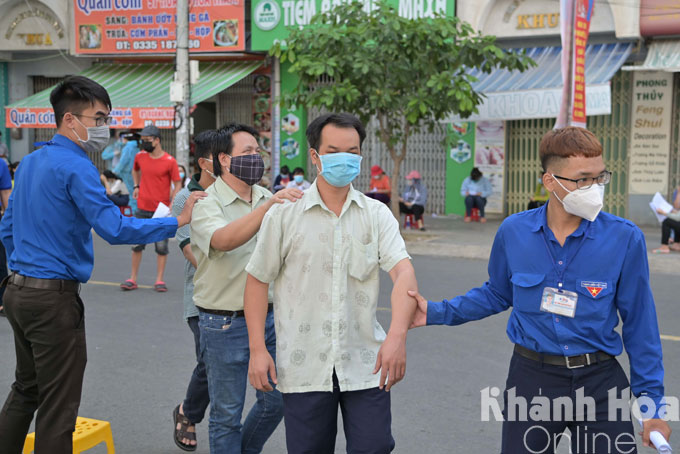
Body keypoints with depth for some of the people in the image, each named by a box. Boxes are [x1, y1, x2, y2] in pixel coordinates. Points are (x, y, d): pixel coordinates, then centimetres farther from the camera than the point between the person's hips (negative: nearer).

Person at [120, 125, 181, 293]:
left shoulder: (169, 161, -8)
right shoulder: (140, 157, 5)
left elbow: (177, 185, -4)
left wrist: (172, 206, -15)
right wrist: (136, 186, 11)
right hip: (142, 209, 4)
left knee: (161, 246, 1)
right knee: (137, 244, 6)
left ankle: (159, 280, 9)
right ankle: (132, 279, 15)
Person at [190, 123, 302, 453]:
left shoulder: (267, 198, 7)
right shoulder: (206, 203, -12)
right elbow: (223, 240, -34)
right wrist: (269, 206, -44)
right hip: (225, 324, -6)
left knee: (275, 401, 14)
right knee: (227, 413, 6)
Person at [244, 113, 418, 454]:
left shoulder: (377, 215, 2)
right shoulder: (284, 215, 0)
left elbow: (403, 272, -11)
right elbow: (258, 280, 4)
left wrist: (397, 335, -27)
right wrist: (258, 349, -3)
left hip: (365, 366, 1)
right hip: (303, 369, 0)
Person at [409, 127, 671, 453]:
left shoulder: (625, 238, -12)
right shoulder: (513, 232, -6)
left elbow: (639, 324, -4)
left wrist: (652, 404, -1)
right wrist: (437, 312, 3)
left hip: (600, 382, -1)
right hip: (531, 377, 2)